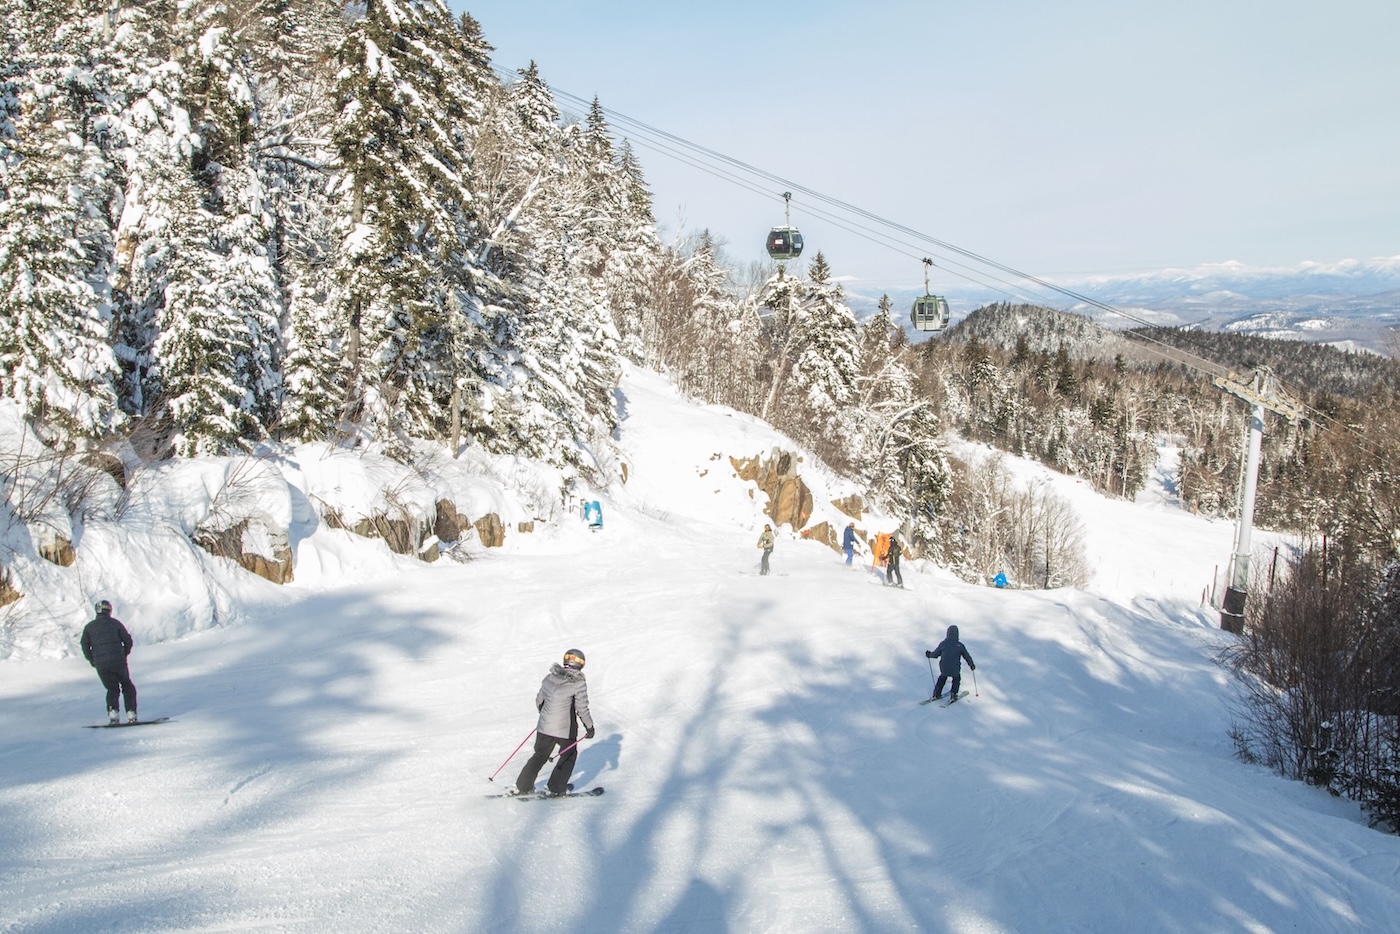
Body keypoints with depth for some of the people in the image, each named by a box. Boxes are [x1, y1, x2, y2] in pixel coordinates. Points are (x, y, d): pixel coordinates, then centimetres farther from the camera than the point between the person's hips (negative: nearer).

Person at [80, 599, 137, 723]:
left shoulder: (89, 627, 8)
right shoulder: (115, 623, 4)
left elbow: (85, 646, 4)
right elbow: (128, 640, 4)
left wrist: (92, 661, 14)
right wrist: (123, 655, 17)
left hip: (101, 665, 2)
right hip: (118, 662, -2)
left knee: (112, 688, 14)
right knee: (127, 686, 14)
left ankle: (112, 711, -10)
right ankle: (131, 714, 2)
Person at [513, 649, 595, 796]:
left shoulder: (549, 678, 1)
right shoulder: (578, 683, -14)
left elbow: (539, 701, 12)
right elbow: (582, 709, -12)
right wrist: (589, 727, 1)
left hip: (545, 726, 5)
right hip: (566, 729, -5)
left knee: (540, 755, 21)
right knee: (569, 755, 19)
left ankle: (523, 786, 21)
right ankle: (557, 788, 21)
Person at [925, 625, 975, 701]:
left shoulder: (943, 644, -5)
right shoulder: (960, 645, -9)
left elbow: (935, 654, 5)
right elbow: (967, 656, 1)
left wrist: (929, 654, 28)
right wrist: (971, 665, 19)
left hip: (943, 669, 2)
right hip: (955, 670, -2)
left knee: (942, 678, 30)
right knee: (957, 678, 29)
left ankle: (936, 694, 30)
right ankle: (953, 695, 23)